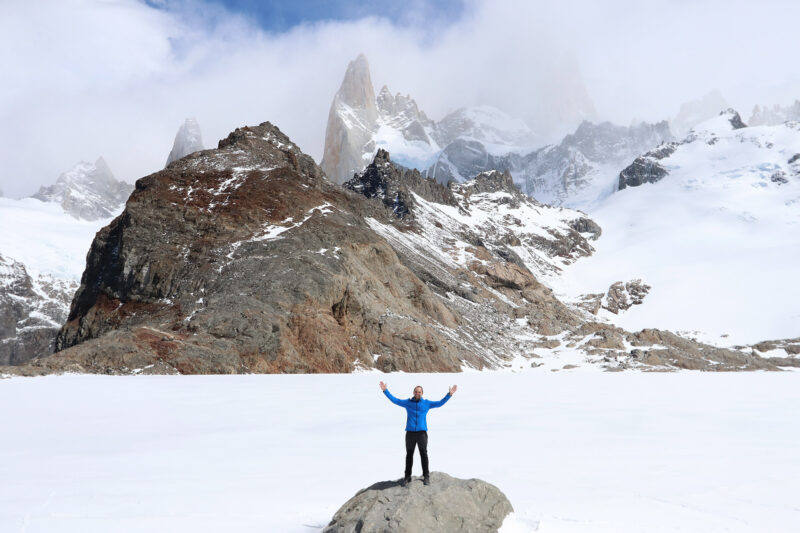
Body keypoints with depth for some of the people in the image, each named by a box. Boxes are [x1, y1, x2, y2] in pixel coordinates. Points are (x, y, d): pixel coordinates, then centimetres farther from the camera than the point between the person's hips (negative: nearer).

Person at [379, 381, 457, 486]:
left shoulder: (426, 403, 9)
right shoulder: (407, 402, 10)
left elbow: (440, 403, 10)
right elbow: (394, 400, 13)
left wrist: (449, 394, 3)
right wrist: (385, 391, 9)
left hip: (422, 433, -1)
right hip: (410, 433, 1)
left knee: (423, 454, 0)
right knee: (409, 455, 5)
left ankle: (426, 477, 8)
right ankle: (407, 477, 13)